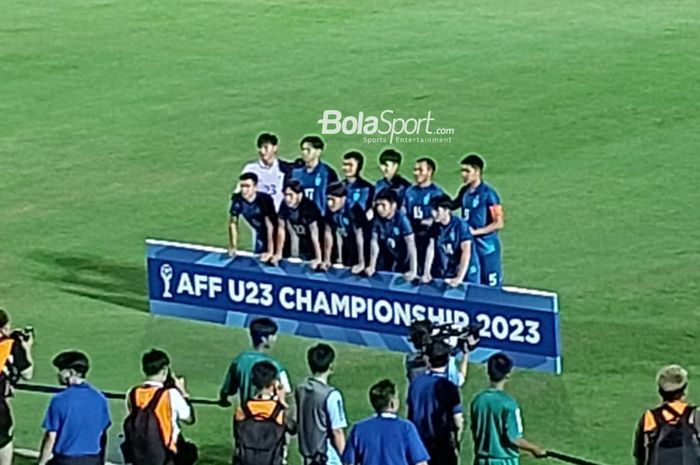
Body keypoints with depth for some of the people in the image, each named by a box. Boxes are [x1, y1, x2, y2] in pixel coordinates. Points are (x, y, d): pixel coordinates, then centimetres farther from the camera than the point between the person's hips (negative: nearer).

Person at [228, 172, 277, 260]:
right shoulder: (237, 199, -20)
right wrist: (233, 247, -8)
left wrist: (270, 252, -31)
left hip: (274, 235, -4)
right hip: (261, 234, 4)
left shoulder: (265, 199, -32)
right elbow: (233, 223, -8)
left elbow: (270, 225, -30)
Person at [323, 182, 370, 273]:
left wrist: (361, 264, -26)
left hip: (363, 248, -5)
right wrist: (326, 260, -2)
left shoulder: (353, 209, -28)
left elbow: (359, 236, -27)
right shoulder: (330, 210, -11)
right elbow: (328, 234, -4)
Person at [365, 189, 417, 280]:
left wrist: (413, 271, -32)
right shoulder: (377, 219, -9)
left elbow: (411, 244, -26)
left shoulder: (401, 219, -23)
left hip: (404, 265, -4)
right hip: (386, 264, 4)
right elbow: (374, 242, -6)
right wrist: (372, 267, -10)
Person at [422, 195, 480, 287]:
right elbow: (431, 248, -2)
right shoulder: (435, 226, -1)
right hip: (445, 275, 5)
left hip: (466, 274, -5)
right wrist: (426, 273, -12)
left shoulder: (460, 225, -17)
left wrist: (459, 278, -30)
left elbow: (466, 251, -23)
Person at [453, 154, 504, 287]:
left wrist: (476, 231, -19)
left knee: (491, 288, -1)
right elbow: (452, 205, 24)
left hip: (487, 248, -7)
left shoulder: (488, 194, -13)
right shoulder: (464, 192, 6)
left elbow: (499, 224, -15)